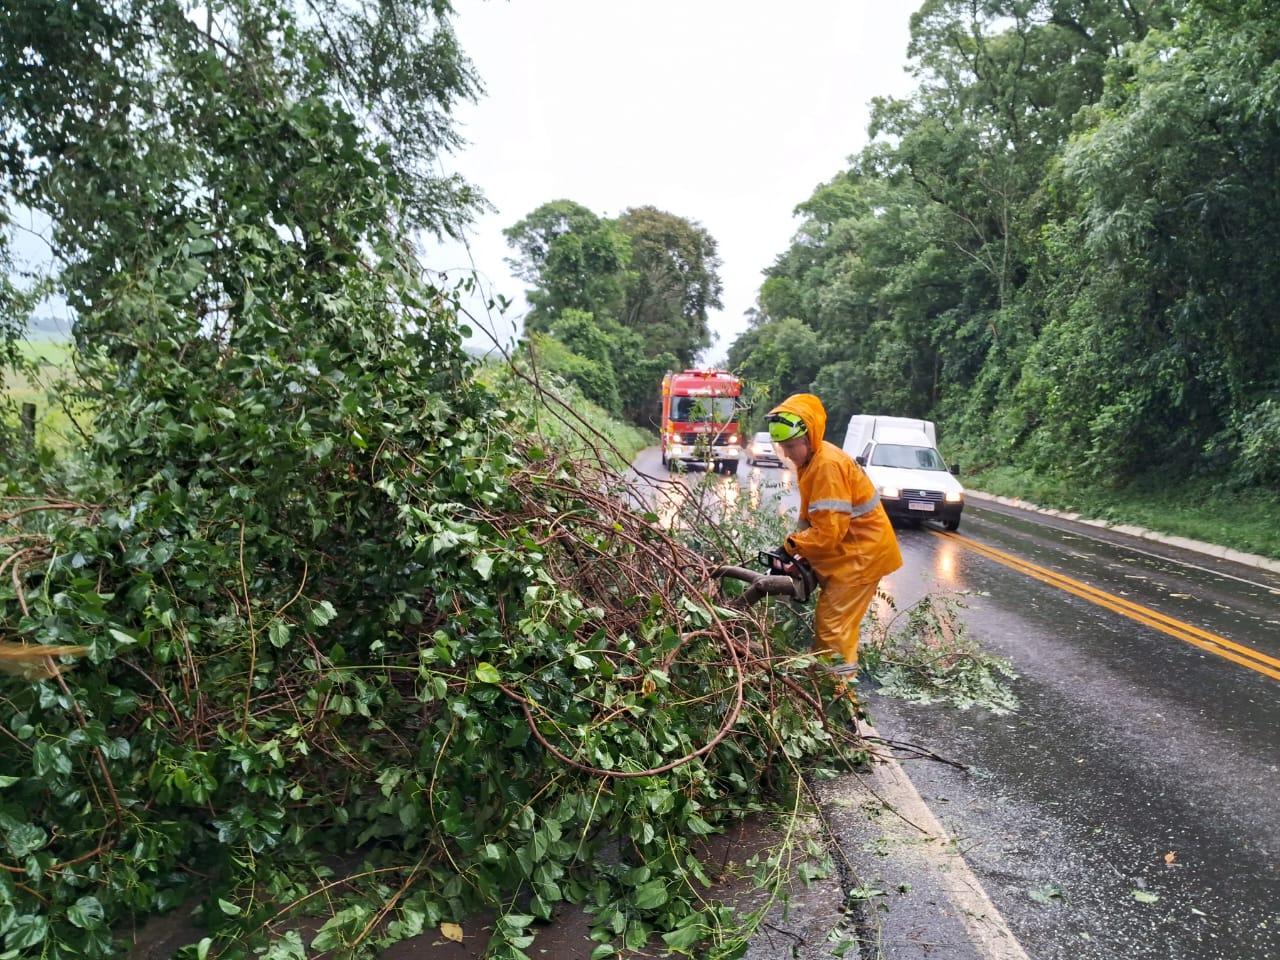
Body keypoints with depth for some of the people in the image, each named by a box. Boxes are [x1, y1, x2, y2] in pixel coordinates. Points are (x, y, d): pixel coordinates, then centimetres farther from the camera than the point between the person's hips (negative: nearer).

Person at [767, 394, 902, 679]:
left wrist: (791, 547, -17)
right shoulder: (810, 460, 5)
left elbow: (828, 530, -28)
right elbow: (810, 517, 8)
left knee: (832, 623, -8)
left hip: (862, 552, -10)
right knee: (829, 618, 15)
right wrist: (797, 546, -5)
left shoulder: (828, 465, -26)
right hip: (847, 549, 10)